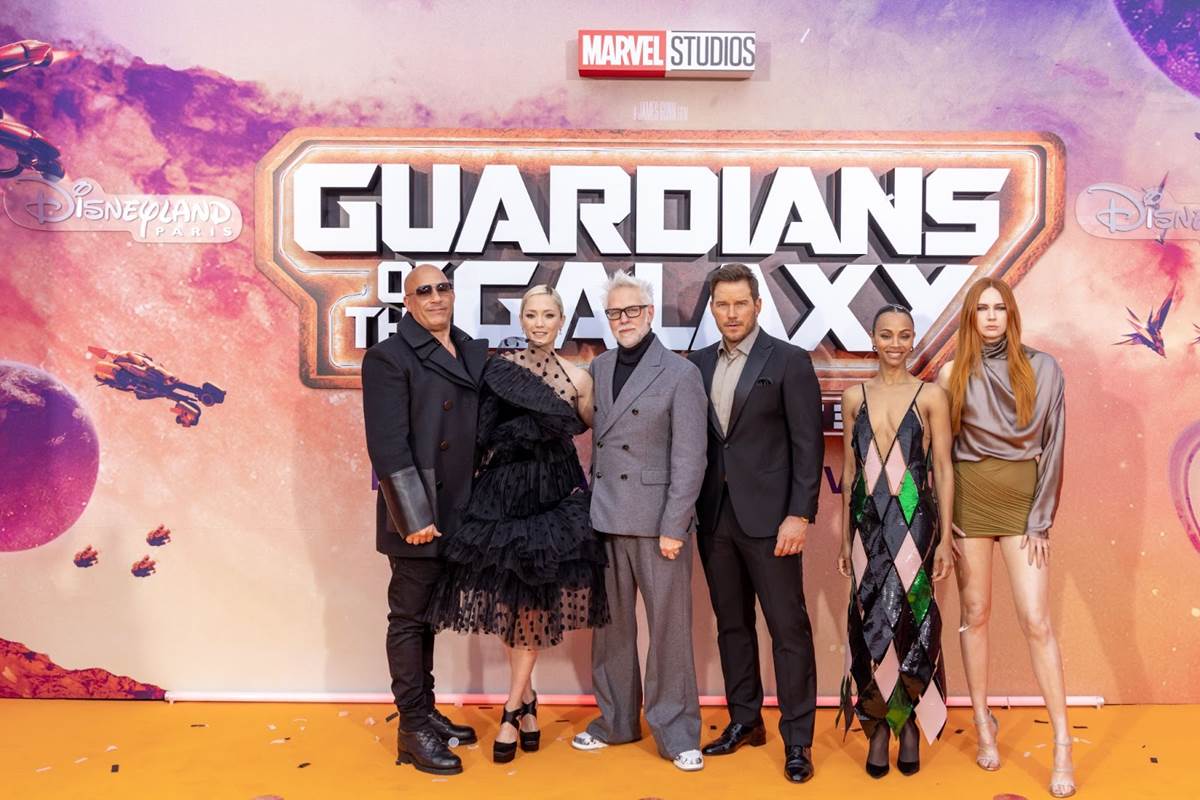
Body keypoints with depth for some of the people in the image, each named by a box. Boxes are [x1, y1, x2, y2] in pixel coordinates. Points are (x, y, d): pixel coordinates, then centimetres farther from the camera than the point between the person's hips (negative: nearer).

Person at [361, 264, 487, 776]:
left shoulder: (474, 354, 11)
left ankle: (425, 711, 31)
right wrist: (415, 516, -19)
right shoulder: (389, 358, -9)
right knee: (410, 617, 5)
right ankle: (412, 729, 15)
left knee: (429, 614, 18)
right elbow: (388, 445, -15)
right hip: (418, 516, -6)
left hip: (457, 514, 6)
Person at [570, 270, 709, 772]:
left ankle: (675, 732, 17)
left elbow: (689, 457, -8)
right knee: (611, 624, 13)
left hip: (656, 522, -5)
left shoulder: (680, 374, -5)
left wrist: (673, 526, -12)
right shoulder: (597, 369, 11)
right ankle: (615, 721, 29)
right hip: (604, 519, 5)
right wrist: (585, 505, 3)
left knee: (669, 626, 3)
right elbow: (590, 438, 10)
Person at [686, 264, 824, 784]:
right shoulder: (698, 364, 10)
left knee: (788, 628, 2)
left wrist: (800, 515, -13)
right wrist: (691, 508, 4)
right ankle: (744, 721, 28)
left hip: (768, 516, -5)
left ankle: (797, 739, 13)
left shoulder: (789, 361, -4)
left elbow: (808, 444, -7)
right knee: (732, 624, 14)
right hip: (714, 516, 5)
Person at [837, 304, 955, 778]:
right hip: (869, 522, 2)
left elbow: (943, 469, 0)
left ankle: (908, 721, 22)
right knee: (870, 621, 4)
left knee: (911, 620, 2)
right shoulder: (854, 398, 7)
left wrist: (945, 537, -3)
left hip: (914, 522, -2)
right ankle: (877, 725, 18)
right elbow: (850, 470, 10)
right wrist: (845, 538, 10)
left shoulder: (931, 396, 0)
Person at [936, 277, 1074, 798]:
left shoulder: (1042, 369, 0)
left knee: (1036, 621, -5)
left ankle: (1062, 746, 4)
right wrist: (943, 513, -2)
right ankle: (983, 724, 21)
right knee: (975, 612, 8)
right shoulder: (953, 373, 3)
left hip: (1021, 498, -1)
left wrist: (1041, 517, -5)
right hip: (969, 497, 1)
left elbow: (1051, 444, -1)